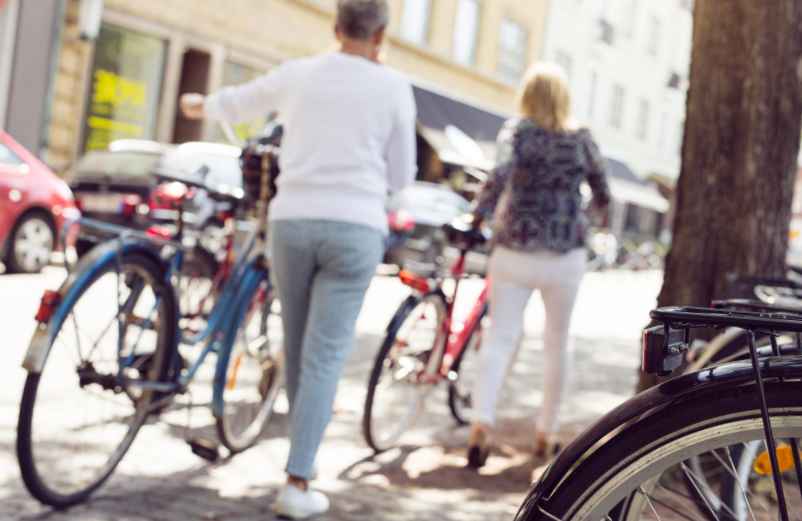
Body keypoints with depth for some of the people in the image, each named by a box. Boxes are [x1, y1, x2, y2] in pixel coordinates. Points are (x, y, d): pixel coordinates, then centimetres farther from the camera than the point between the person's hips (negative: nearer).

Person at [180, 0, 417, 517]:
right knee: (325, 357, -3)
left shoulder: (298, 73, 9)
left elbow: (238, 102, 28)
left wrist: (201, 105, 51)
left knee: (299, 346, 18)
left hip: (293, 223, 3)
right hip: (355, 229, -3)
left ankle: (305, 451, 34)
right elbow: (400, 177, 7)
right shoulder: (394, 87, 1)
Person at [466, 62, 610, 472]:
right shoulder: (581, 139, 4)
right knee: (558, 341, 14)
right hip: (565, 254, 1)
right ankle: (546, 432, 20)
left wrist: (477, 216, -13)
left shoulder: (517, 130, -1)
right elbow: (603, 197, 10)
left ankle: (482, 421, -16)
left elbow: (501, 173, -20)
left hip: (514, 250, -1)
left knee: (500, 336, 2)